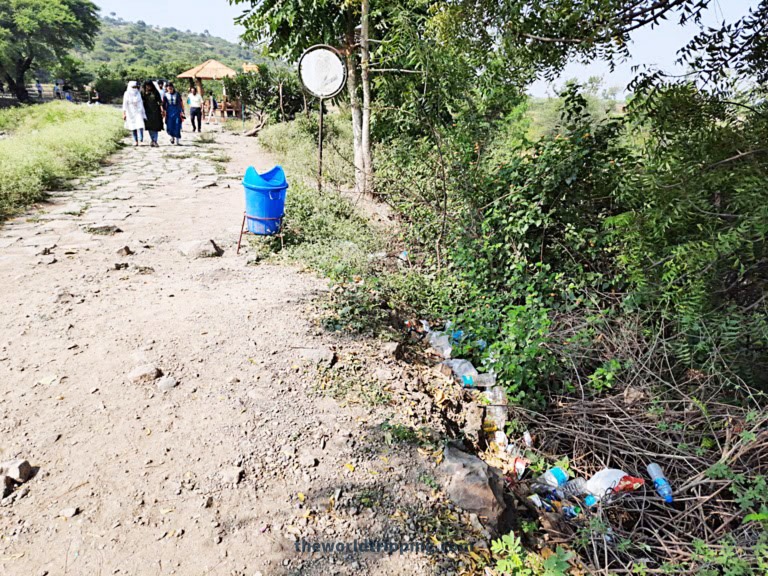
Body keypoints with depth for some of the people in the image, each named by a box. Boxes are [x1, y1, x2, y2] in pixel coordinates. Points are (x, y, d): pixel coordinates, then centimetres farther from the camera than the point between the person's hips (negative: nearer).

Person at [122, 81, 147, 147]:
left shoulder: (138, 94, 4)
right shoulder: (127, 94, -3)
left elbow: (141, 103, 11)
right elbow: (125, 105, -3)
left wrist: (143, 113, 11)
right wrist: (124, 114, -8)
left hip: (138, 111, 1)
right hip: (130, 112, -1)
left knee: (140, 124, -22)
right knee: (133, 127, 2)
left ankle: (141, 138, -26)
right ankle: (135, 141, 7)